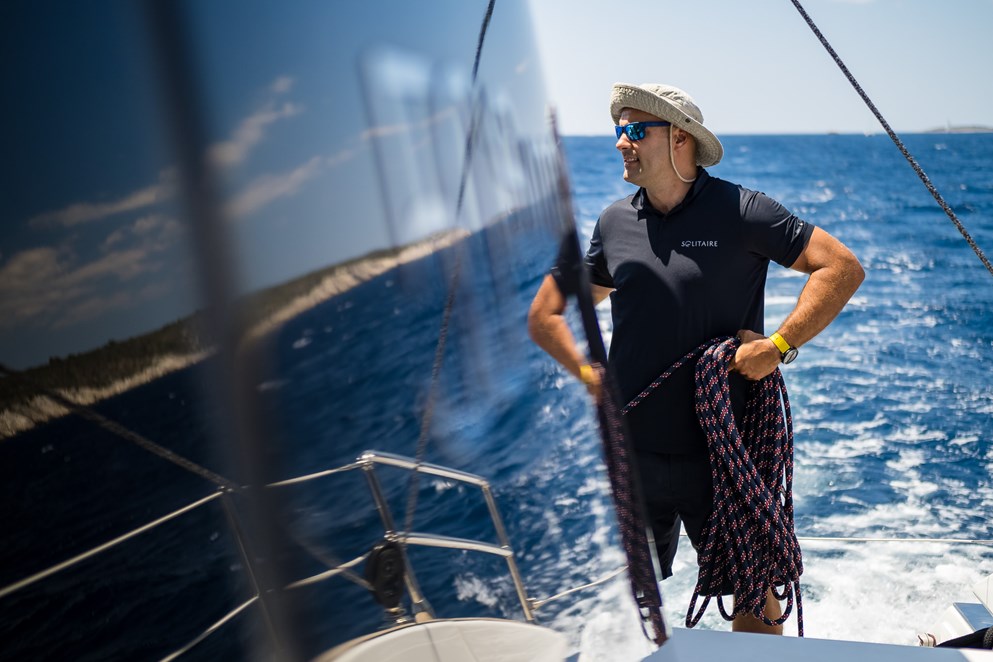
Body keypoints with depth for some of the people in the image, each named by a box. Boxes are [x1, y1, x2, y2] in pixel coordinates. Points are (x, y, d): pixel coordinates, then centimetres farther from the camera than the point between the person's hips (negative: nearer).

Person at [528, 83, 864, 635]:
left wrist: (779, 346, -17)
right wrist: (590, 374, 0)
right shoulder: (613, 223, 6)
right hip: (631, 452, 4)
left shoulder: (740, 211, -7)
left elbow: (843, 268, -11)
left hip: (725, 450, -3)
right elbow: (545, 316, 14)